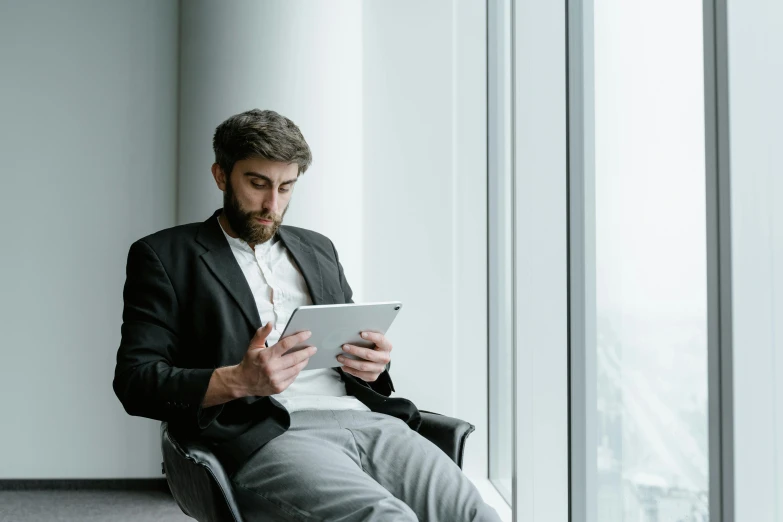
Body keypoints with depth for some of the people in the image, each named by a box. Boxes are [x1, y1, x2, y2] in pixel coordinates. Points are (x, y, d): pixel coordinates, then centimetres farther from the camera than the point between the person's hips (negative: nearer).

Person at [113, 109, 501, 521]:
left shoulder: (317, 249, 26)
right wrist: (238, 381, -17)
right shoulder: (165, 256, 10)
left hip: (365, 420, 5)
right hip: (263, 437, -5)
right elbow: (135, 380, 0)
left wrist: (373, 365, 4)